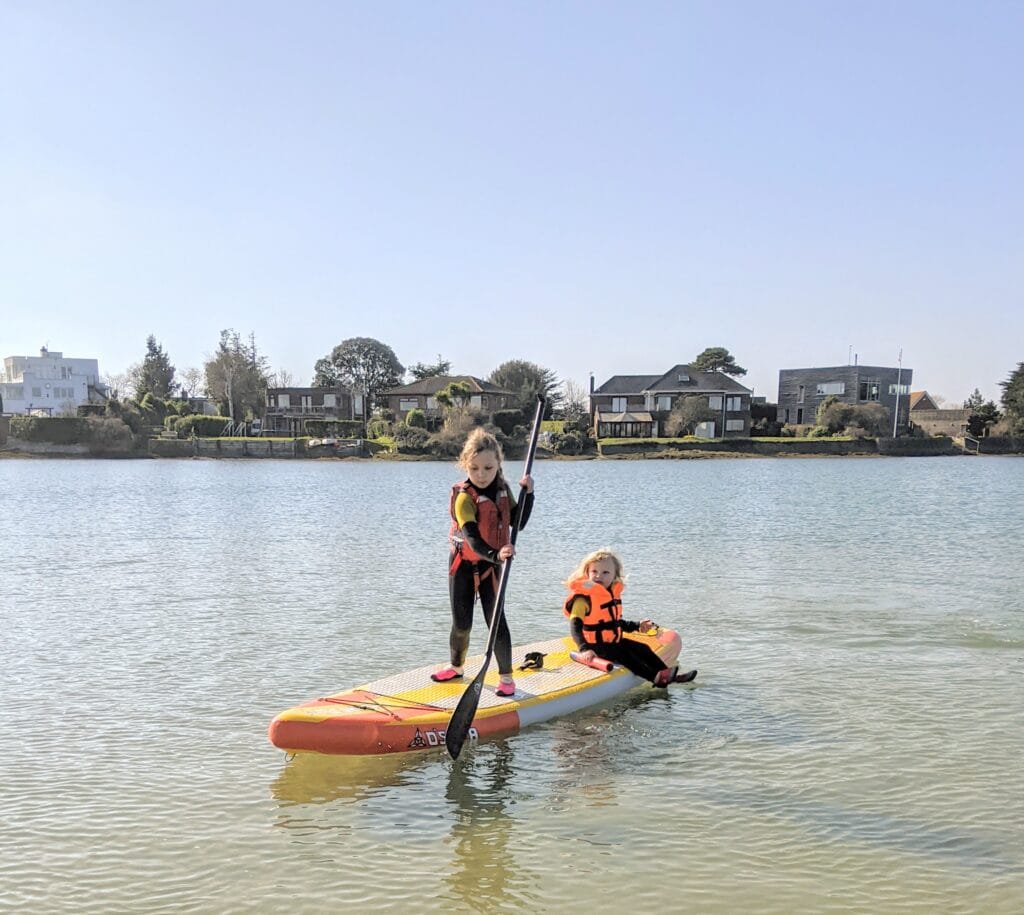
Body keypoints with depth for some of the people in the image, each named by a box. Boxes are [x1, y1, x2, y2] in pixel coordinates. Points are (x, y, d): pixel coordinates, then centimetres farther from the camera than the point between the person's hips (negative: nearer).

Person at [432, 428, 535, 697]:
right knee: (461, 623, 7)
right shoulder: (464, 496, -21)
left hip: (491, 565, 3)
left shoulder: (503, 489, -3)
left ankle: (506, 676, 13)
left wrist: (528, 493, -6)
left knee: (496, 621, -1)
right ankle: (456, 666, 34)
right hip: (463, 564, -2)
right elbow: (471, 537, -32)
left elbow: (518, 523, 6)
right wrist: (495, 554, -48)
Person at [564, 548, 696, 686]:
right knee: (623, 655, -26)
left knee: (642, 649, 4)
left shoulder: (613, 594, 8)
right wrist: (584, 649, -40)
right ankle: (655, 677, -32)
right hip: (596, 646, -9)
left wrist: (637, 626, 21)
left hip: (614, 642, 9)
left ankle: (670, 675, 6)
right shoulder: (583, 598, -19)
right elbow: (575, 626, -28)